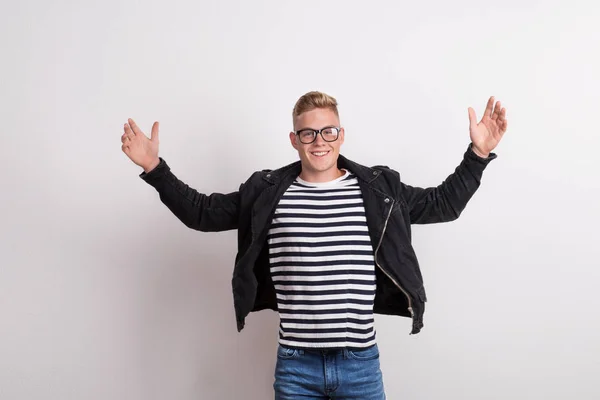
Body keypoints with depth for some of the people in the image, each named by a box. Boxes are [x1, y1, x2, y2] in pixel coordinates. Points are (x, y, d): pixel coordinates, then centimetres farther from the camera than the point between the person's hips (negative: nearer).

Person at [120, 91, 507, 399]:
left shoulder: (379, 188, 0)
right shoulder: (266, 192, 0)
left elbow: (443, 204, 8)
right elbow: (202, 212, 6)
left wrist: (478, 153, -1)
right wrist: (155, 169, -1)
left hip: (360, 363, 0)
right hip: (295, 364, 0)